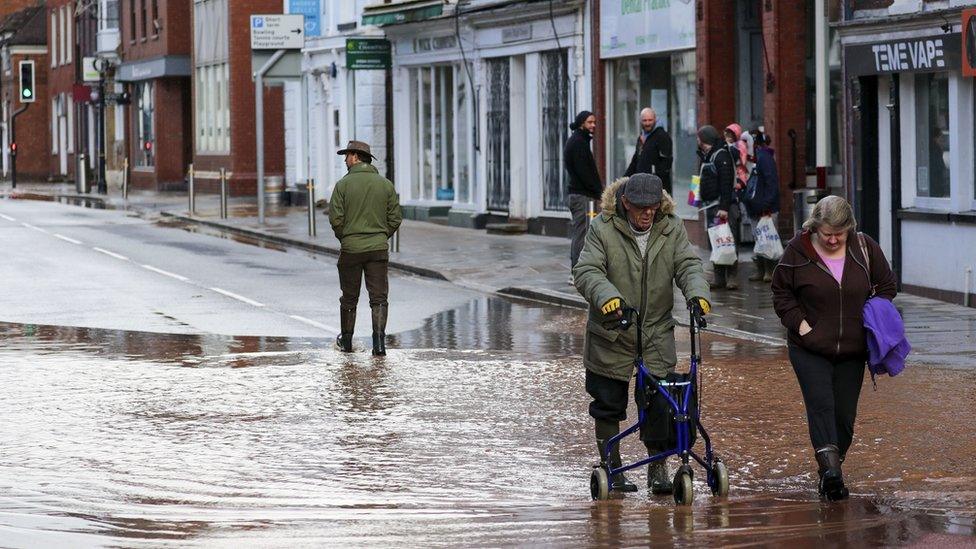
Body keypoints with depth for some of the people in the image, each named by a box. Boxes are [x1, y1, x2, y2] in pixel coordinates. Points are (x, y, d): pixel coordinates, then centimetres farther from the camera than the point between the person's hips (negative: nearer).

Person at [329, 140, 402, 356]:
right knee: (379, 297, 1)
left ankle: (346, 341, 24)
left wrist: (344, 238, 8)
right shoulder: (385, 184, 2)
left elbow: (335, 218, -9)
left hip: (350, 249, -1)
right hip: (378, 249, 1)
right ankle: (379, 340, -14)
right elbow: (395, 218, 2)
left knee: (349, 298, 12)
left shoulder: (343, 184, -6)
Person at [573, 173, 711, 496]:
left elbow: (688, 264, -6)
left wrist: (697, 294, -27)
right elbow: (586, 272, -17)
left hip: (657, 335, 2)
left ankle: (658, 468, 9)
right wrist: (607, 297, -36)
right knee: (608, 405, 6)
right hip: (610, 336, -2)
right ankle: (612, 469, 20)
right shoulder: (603, 229, -9)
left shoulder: (672, 229, 1)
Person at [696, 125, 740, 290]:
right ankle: (719, 278, 10)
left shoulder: (722, 156, -10)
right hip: (711, 206, 9)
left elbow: (726, 183, -17)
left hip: (724, 206, -9)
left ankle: (731, 277, -10)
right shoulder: (705, 156, 19)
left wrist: (724, 207, -23)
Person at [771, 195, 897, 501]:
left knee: (844, 414, 3)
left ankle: (829, 475, 15)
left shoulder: (865, 249, 0)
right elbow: (781, 292, 3)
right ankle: (829, 465, -32)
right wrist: (799, 322, -9)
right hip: (810, 349, -3)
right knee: (820, 404, -20)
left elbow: (886, 286, 13)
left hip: (852, 350, 3)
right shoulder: (798, 251, -6)